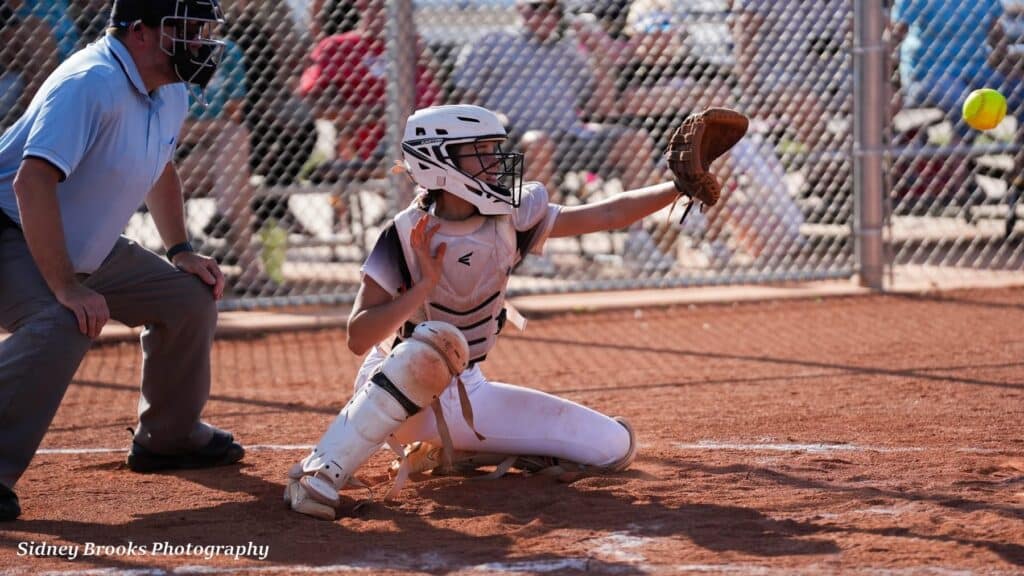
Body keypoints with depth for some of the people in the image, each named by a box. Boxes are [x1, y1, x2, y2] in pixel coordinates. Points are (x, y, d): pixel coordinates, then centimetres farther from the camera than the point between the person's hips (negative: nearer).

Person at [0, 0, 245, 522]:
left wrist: (180, 251, 15)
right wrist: (66, 288, -39)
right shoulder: (92, 84, -29)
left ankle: (168, 437, 31)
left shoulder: (171, 94, 1)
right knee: (63, 323, -35)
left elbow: (159, 169, 23)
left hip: (89, 250, 10)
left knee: (190, 298, 12)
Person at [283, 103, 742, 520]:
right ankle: (321, 470, -35)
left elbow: (606, 215, -5)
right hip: (395, 393, -6)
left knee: (614, 447, -2)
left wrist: (679, 186, -15)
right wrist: (426, 283, -31)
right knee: (436, 342, -42)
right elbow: (359, 338, -24)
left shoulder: (510, 219, -5)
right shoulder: (405, 237, -18)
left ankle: (449, 451, 10)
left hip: (469, 396, 6)